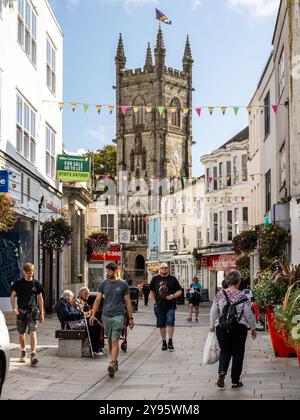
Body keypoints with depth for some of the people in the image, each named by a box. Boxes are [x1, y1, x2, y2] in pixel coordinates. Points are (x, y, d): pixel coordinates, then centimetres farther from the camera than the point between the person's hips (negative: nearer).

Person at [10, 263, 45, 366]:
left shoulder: (36, 284, 4)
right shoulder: (18, 283, 4)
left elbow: (40, 299, 10)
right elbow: (12, 296, 8)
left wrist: (41, 313, 9)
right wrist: (14, 308, -7)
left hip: (33, 311, -1)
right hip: (21, 311, 1)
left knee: (33, 333, -14)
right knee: (21, 334, 11)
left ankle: (33, 355, -19)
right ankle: (23, 352, 33)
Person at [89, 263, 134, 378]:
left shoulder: (123, 284, 1)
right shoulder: (103, 284, 7)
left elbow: (128, 302, 5)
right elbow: (98, 300, 5)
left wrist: (130, 318, 3)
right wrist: (93, 314, -6)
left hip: (118, 316, -4)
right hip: (106, 316, 4)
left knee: (115, 341, -14)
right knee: (109, 341, 12)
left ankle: (112, 364, -20)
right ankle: (115, 361, 27)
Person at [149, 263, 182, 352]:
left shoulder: (173, 279, 6)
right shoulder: (155, 279, 9)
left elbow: (179, 291, 6)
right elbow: (151, 292, 14)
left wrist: (173, 296, -12)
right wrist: (154, 302, 3)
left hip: (170, 306, -2)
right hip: (159, 307, 2)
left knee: (170, 322, -15)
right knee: (161, 325, 7)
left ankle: (170, 341, -7)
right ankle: (164, 342, 19)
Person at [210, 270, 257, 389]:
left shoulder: (220, 295, -2)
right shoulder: (242, 296, -8)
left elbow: (213, 312, 4)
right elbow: (249, 314, -5)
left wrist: (212, 325, 18)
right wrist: (253, 328, 7)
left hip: (222, 327, 2)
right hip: (239, 328, -2)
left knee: (224, 351, 15)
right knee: (237, 353, 10)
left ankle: (222, 372, -9)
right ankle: (235, 381, 13)